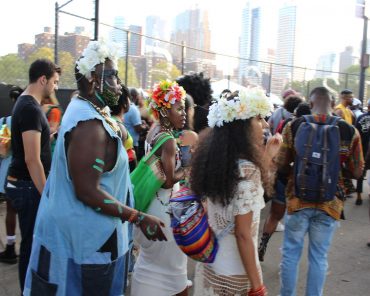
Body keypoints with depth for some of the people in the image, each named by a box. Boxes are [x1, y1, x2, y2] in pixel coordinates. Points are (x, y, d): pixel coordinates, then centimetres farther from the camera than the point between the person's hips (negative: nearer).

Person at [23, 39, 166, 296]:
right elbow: (88, 192, -28)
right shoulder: (89, 124, -26)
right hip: (85, 235, -10)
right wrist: (139, 218, -24)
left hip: (83, 229, 10)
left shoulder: (87, 110, 7)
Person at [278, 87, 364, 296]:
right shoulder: (350, 131, -7)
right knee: (319, 257, 14)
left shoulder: (294, 126, -7)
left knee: (291, 253, 16)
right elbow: (357, 172, 1)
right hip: (330, 204, 0)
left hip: (298, 200, 0)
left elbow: (281, 167, -2)